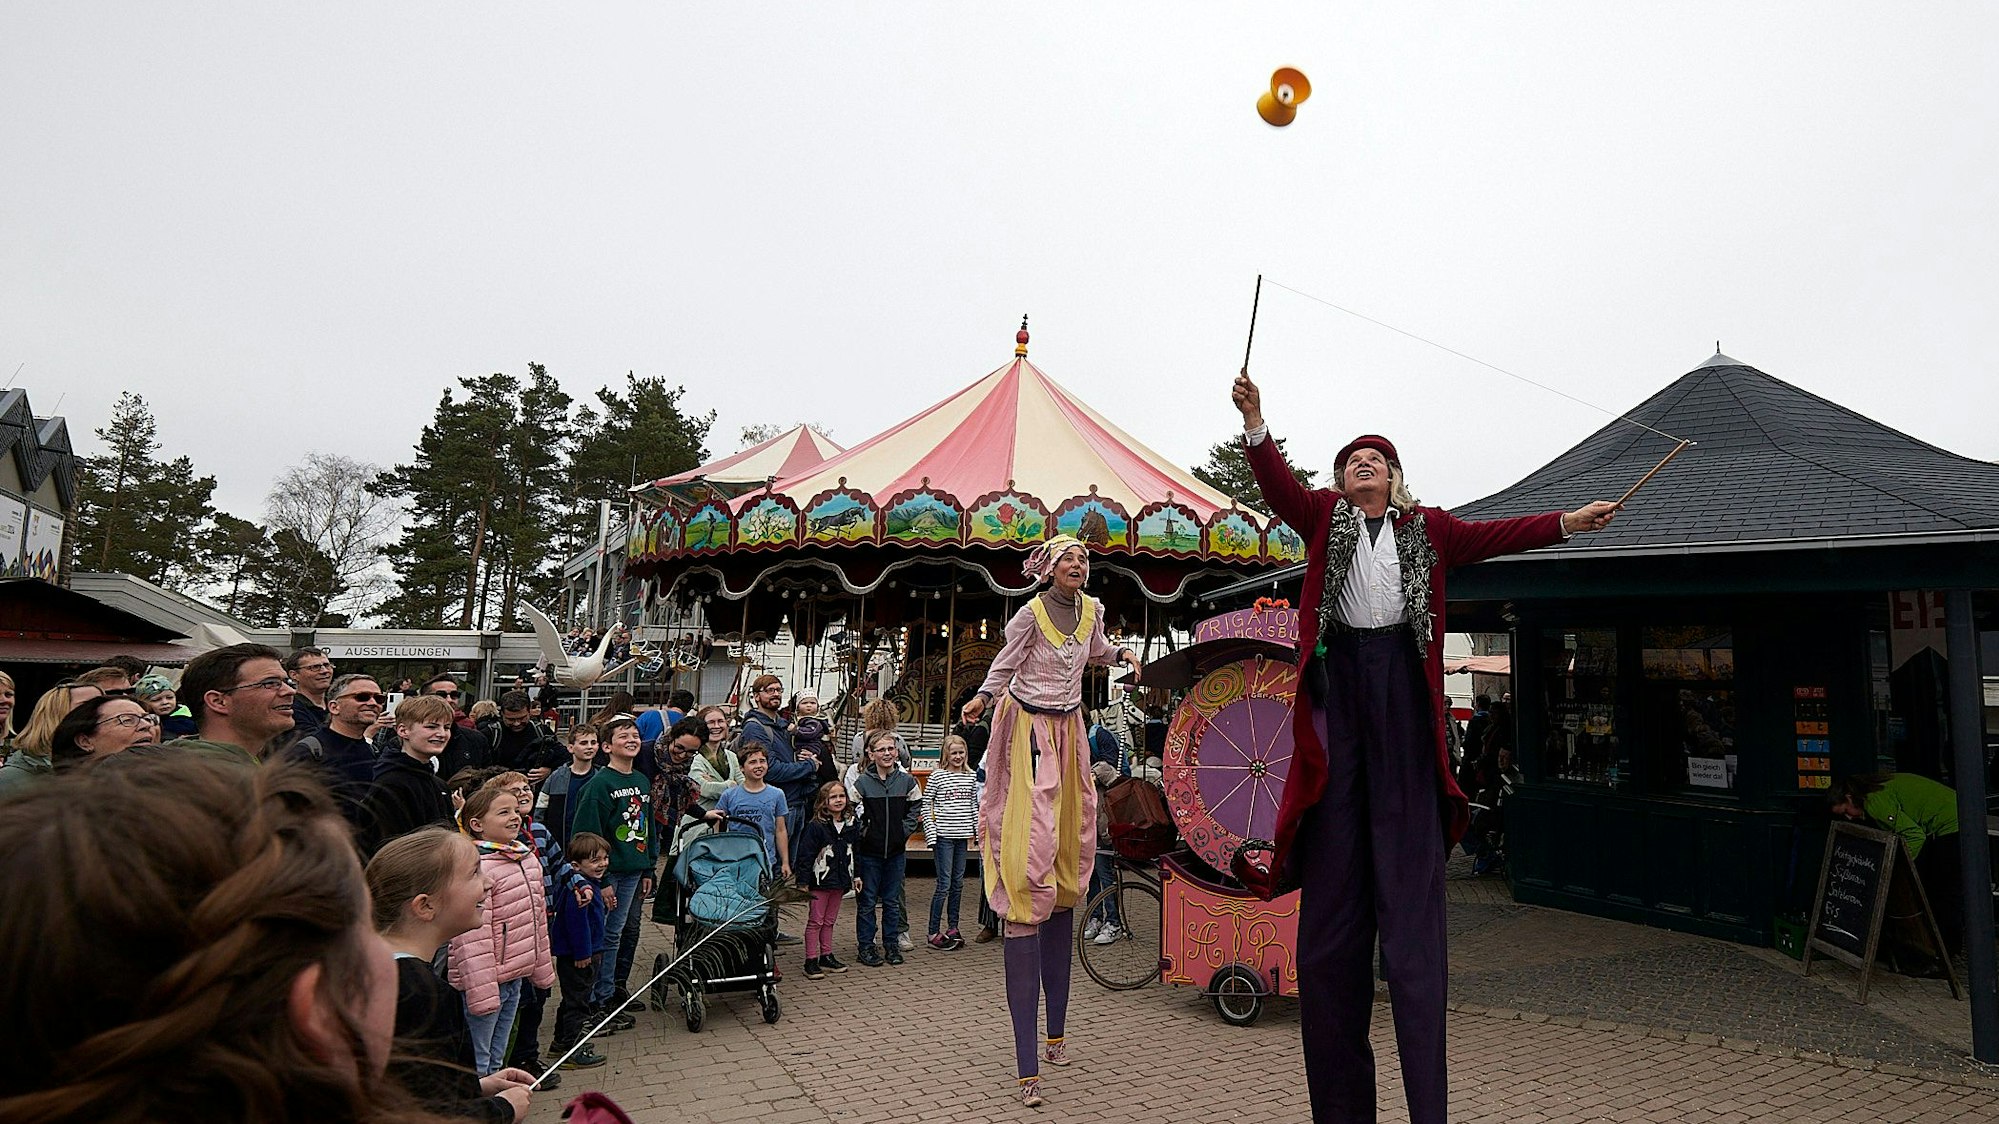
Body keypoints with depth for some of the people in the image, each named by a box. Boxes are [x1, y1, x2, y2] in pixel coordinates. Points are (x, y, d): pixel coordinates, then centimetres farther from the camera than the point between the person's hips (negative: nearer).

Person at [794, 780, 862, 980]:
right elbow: (805, 855, -13)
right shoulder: (816, 826, -14)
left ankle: (826, 956, 25)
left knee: (829, 921, 15)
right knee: (815, 921, 3)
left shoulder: (852, 824, 4)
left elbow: (856, 851, 14)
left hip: (840, 881, 5)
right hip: (820, 881, -5)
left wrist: (856, 876, 13)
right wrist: (803, 882, -14)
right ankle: (811, 961, 8)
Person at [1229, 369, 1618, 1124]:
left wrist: (1567, 522, -6)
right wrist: (1254, 426, -16)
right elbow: (1280, 489, -2)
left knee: (1408, 885, -1)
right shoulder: (1323, 517, 13)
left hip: (1402, 690, 0)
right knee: (1332, 886, 3)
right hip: (1336, 684, 0)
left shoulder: (1427, 527, 17)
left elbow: (1491, 536, 6)